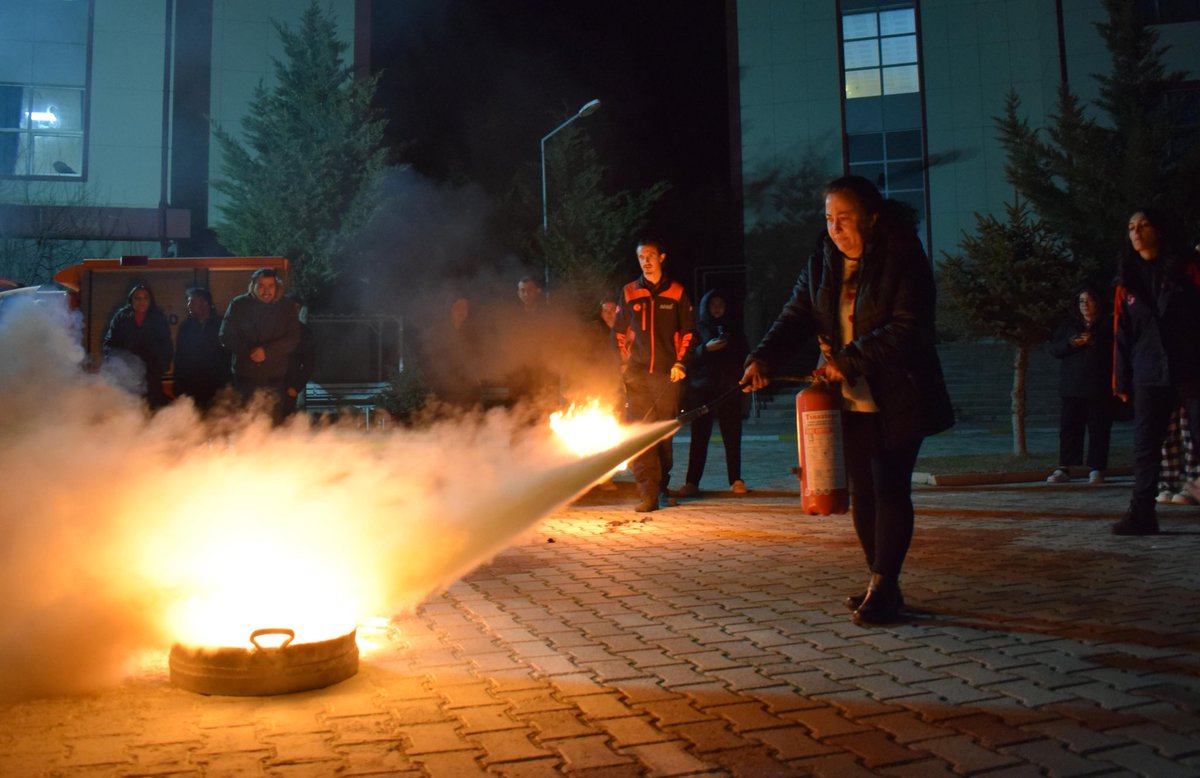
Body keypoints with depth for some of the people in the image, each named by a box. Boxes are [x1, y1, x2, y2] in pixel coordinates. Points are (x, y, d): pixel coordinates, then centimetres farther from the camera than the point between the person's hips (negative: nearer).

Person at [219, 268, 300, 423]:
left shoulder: (286, 308, 3)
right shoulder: (239, 305, 3)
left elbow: (293, 339, -5)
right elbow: (226, 337, 2)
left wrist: (266, 351, -18)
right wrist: (249, 351, -13)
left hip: (275, 378, -1)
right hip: (245, 377, 1)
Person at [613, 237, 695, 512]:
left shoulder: (677, 293, 8)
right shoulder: (628, 292, 11)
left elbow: (687, 333, 9)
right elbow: (618, 333, 13)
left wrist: (681, 363, -2)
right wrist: (622, 365, 3)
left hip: (667, 373, 0)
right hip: (636, 374, 1)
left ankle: (662, 488, 18)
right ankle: (648, 493, -11)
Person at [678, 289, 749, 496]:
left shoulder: (733, 329, 18)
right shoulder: (697, 329, 9)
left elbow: (745, 356, 19)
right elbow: (689, 358, -2)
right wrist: (706, 348, -18)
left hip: (728, 389, 2)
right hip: (702, 389, -2)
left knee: (732, 436, -2)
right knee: (699, 436, -6)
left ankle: (736, 480, 3)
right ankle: (692, 482, -5)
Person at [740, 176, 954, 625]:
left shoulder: (904, 261, -9)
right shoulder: (821, 266, 9)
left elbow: (908, 328, -18)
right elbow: (796, 318, 1)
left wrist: (849, 360, -25)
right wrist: (762, 359, -17)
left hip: (898, 401, -5)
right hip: (849, 402, 6)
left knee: (890, 490, -6)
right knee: (862, 493, 8)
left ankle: (882, 588, 2)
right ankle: (883, 586, 20)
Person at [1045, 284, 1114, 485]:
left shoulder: (1108, 323, 6)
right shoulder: (1069, 324, 15)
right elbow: (1054, 349, 8)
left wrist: (1093, 342, -15)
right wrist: (1071, 344, -9)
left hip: (1099, 387, -2)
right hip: (1072, 386, 2)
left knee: (1098, 428, -1)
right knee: (1069, 426, 0)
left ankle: (1096, 469, 6)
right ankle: (1064, 468, 4)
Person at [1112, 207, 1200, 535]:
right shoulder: (1127, 280, 13)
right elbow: (1123, 334, 12)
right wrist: (1122, 380, 9)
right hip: (1149, 375, 3)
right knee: (1145, 446, 1)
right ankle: (1141, 513, 3)